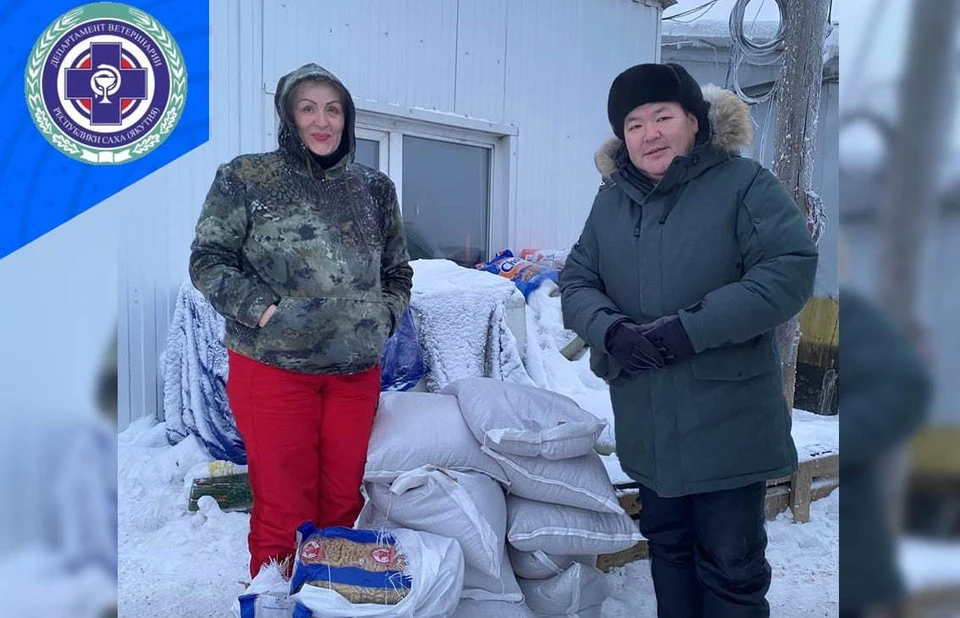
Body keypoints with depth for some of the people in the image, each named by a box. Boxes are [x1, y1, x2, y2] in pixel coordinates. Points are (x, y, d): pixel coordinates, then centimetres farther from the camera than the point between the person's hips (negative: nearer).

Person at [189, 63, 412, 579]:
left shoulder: (374, 189, 11)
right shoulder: (246, 178, 1)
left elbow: (398, 272, 19)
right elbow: (208, 260, 1)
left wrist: (382, 317, 2)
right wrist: (262, 309, -12)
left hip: (356, 370, 4)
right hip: (272, 366, -3)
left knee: (344, 504, 12)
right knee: (284, 510, 3)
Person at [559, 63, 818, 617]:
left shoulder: (744, 184, -7)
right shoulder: (612, 200, 8)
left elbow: (791, 271, -16)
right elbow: (576, 281, 7)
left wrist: (690, 329, -23)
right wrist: (610, 330, -15)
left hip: (727, 426, -4)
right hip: (647, 426, 5)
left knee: (732, 568, 8)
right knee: (667, 546, 22)